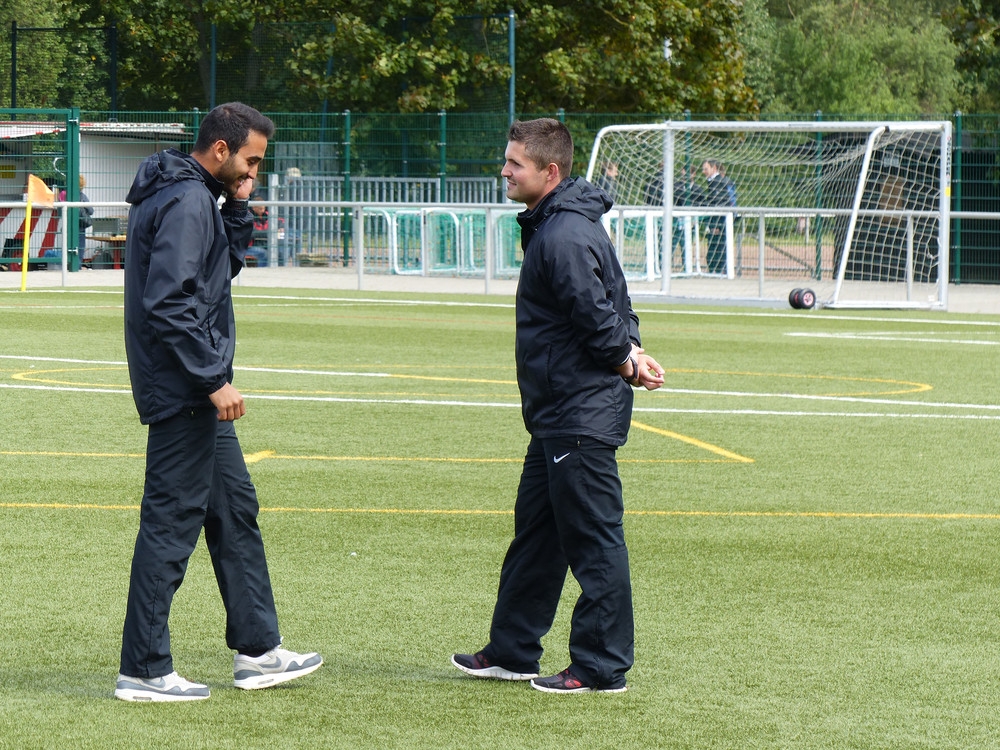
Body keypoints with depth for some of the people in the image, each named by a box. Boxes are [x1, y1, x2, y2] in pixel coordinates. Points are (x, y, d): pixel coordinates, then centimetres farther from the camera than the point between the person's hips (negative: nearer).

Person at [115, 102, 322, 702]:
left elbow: (225, 268, 24)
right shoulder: (186, 203, -18)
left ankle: (257, 651, 23)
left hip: (197, 392, 11)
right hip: (182, 390, -11)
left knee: (236, 509, 16)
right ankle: (144, 671, -1)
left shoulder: (196, 197, 14)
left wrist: (237, 211, 8)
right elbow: (167, 303, -25)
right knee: (171, 523, -6)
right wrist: (215, 379, -23)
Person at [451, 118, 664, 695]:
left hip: (583, 417, -11)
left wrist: (625, 360, -7)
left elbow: (599, 314, -24)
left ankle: (602, 668, 1)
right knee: (536, 533, 17)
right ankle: (512, 652, 26)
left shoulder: (565, 236, -20)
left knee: (593, 539, -4)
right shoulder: (552, 226, 15)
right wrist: (630, 351, 5)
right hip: (560, 414, 11)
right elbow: (614, 308, 19)